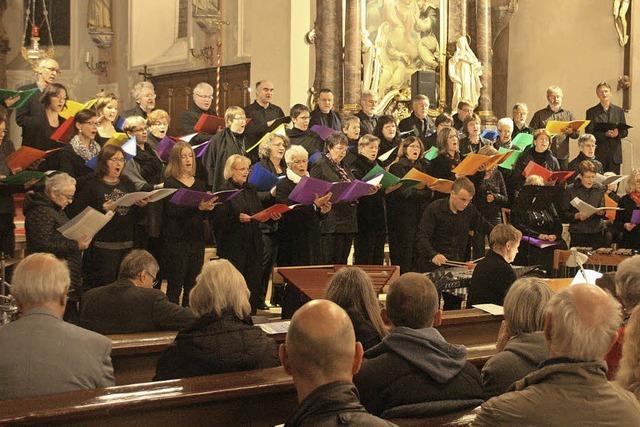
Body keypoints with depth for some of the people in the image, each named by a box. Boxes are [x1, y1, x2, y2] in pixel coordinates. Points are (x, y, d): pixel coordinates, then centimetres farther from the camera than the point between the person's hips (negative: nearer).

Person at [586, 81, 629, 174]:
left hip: (615, 154, 2)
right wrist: (605, 134, -17)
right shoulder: (591, 112, 3)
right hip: (598, 153, -2)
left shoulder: (619, 111, 11)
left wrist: (618, 134, -12)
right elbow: (588, 134, -3)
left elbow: (625, 132, 11)